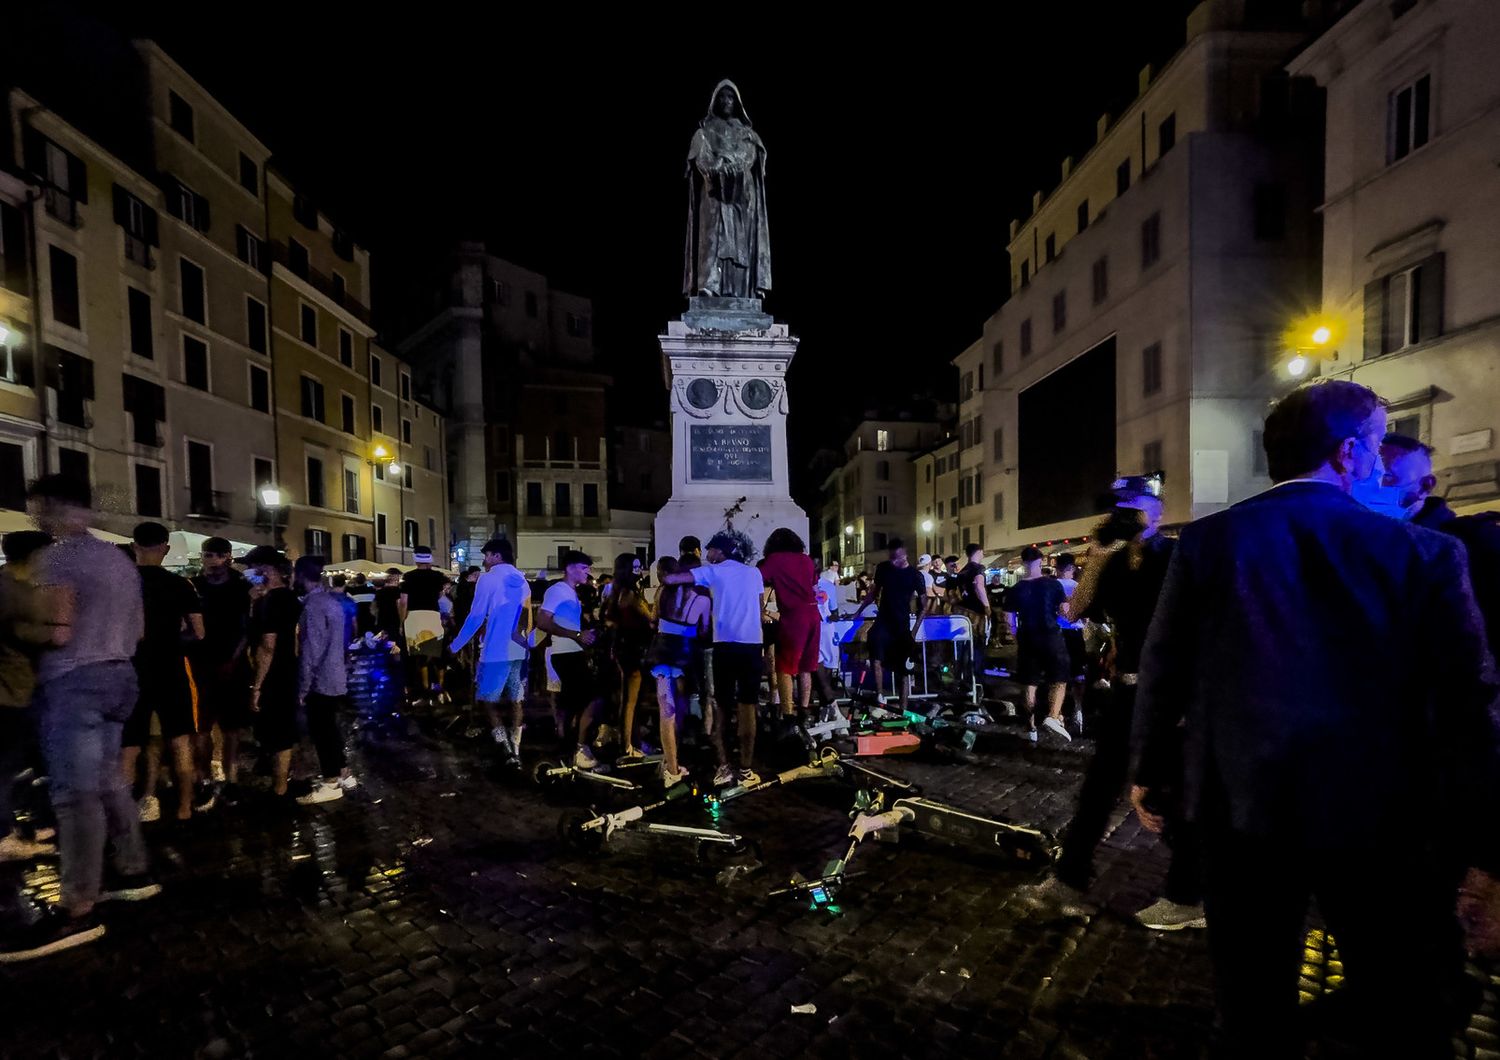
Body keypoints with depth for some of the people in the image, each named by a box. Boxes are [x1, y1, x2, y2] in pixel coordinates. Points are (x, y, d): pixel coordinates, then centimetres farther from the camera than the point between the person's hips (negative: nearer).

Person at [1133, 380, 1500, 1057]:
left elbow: (1162, 669, -3)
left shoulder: (1207, 540, -6)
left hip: (1242, 803, 1)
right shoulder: (1425, 552, -6)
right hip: (1379, 811, 0)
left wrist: (1149, 769, 11)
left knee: (1255, 1004, 16)